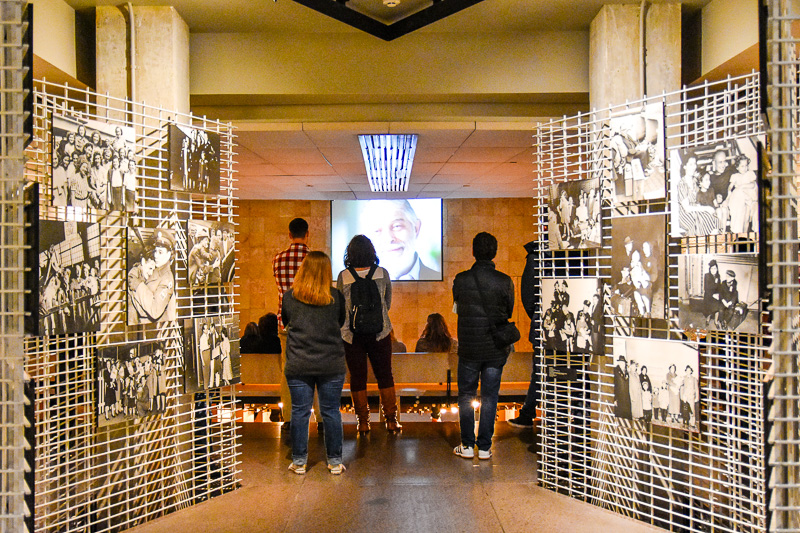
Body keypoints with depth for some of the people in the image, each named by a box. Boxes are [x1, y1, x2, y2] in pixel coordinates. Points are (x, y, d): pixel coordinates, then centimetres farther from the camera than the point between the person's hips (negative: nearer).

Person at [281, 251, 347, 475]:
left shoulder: (289, 297, -3)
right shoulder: (336, 297, -4)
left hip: (298, 366, 0)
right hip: (331, 365, 0)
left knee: (300, 412, 9)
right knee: (331, 412, 9)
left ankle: (299, 462, 18)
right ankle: (335, 462, 18)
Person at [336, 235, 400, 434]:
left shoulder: (343, 276, -6)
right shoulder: (382, 273, -3)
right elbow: (388, 302, 9)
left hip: (351, 334, 0)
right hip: (379, 332, 1)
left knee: (357, 377, 9)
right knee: (384, 375, 11)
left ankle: (363, 421, 14)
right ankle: (391, 419, 14)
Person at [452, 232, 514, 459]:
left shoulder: (460, 280, -8)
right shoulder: (505, 282, -9)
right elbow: (509, 313, 3)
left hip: (469, 349, 0)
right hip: (496, 349, 0)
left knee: (466, 396, 13)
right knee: (489, 397, 10)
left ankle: (467, 446, 17)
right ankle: (484, 447, 16)